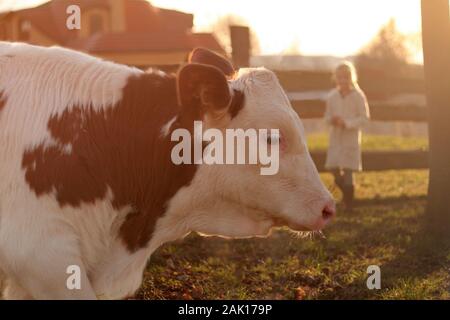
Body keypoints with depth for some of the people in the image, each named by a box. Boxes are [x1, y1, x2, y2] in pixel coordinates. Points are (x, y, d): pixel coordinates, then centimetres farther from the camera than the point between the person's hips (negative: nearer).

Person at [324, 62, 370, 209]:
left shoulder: (358, 96, -9)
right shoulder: (332, 96, 2)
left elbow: (364, 117, -9)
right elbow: (327, 116, 9)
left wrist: (347, 123, -21)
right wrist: (332, 120, -15)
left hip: (351, 137, -4)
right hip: (335, 136, 4)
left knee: (348, 170, -3)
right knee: (333, 167, -3)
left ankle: (348, 203, 9)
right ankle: (345, 189, 27)